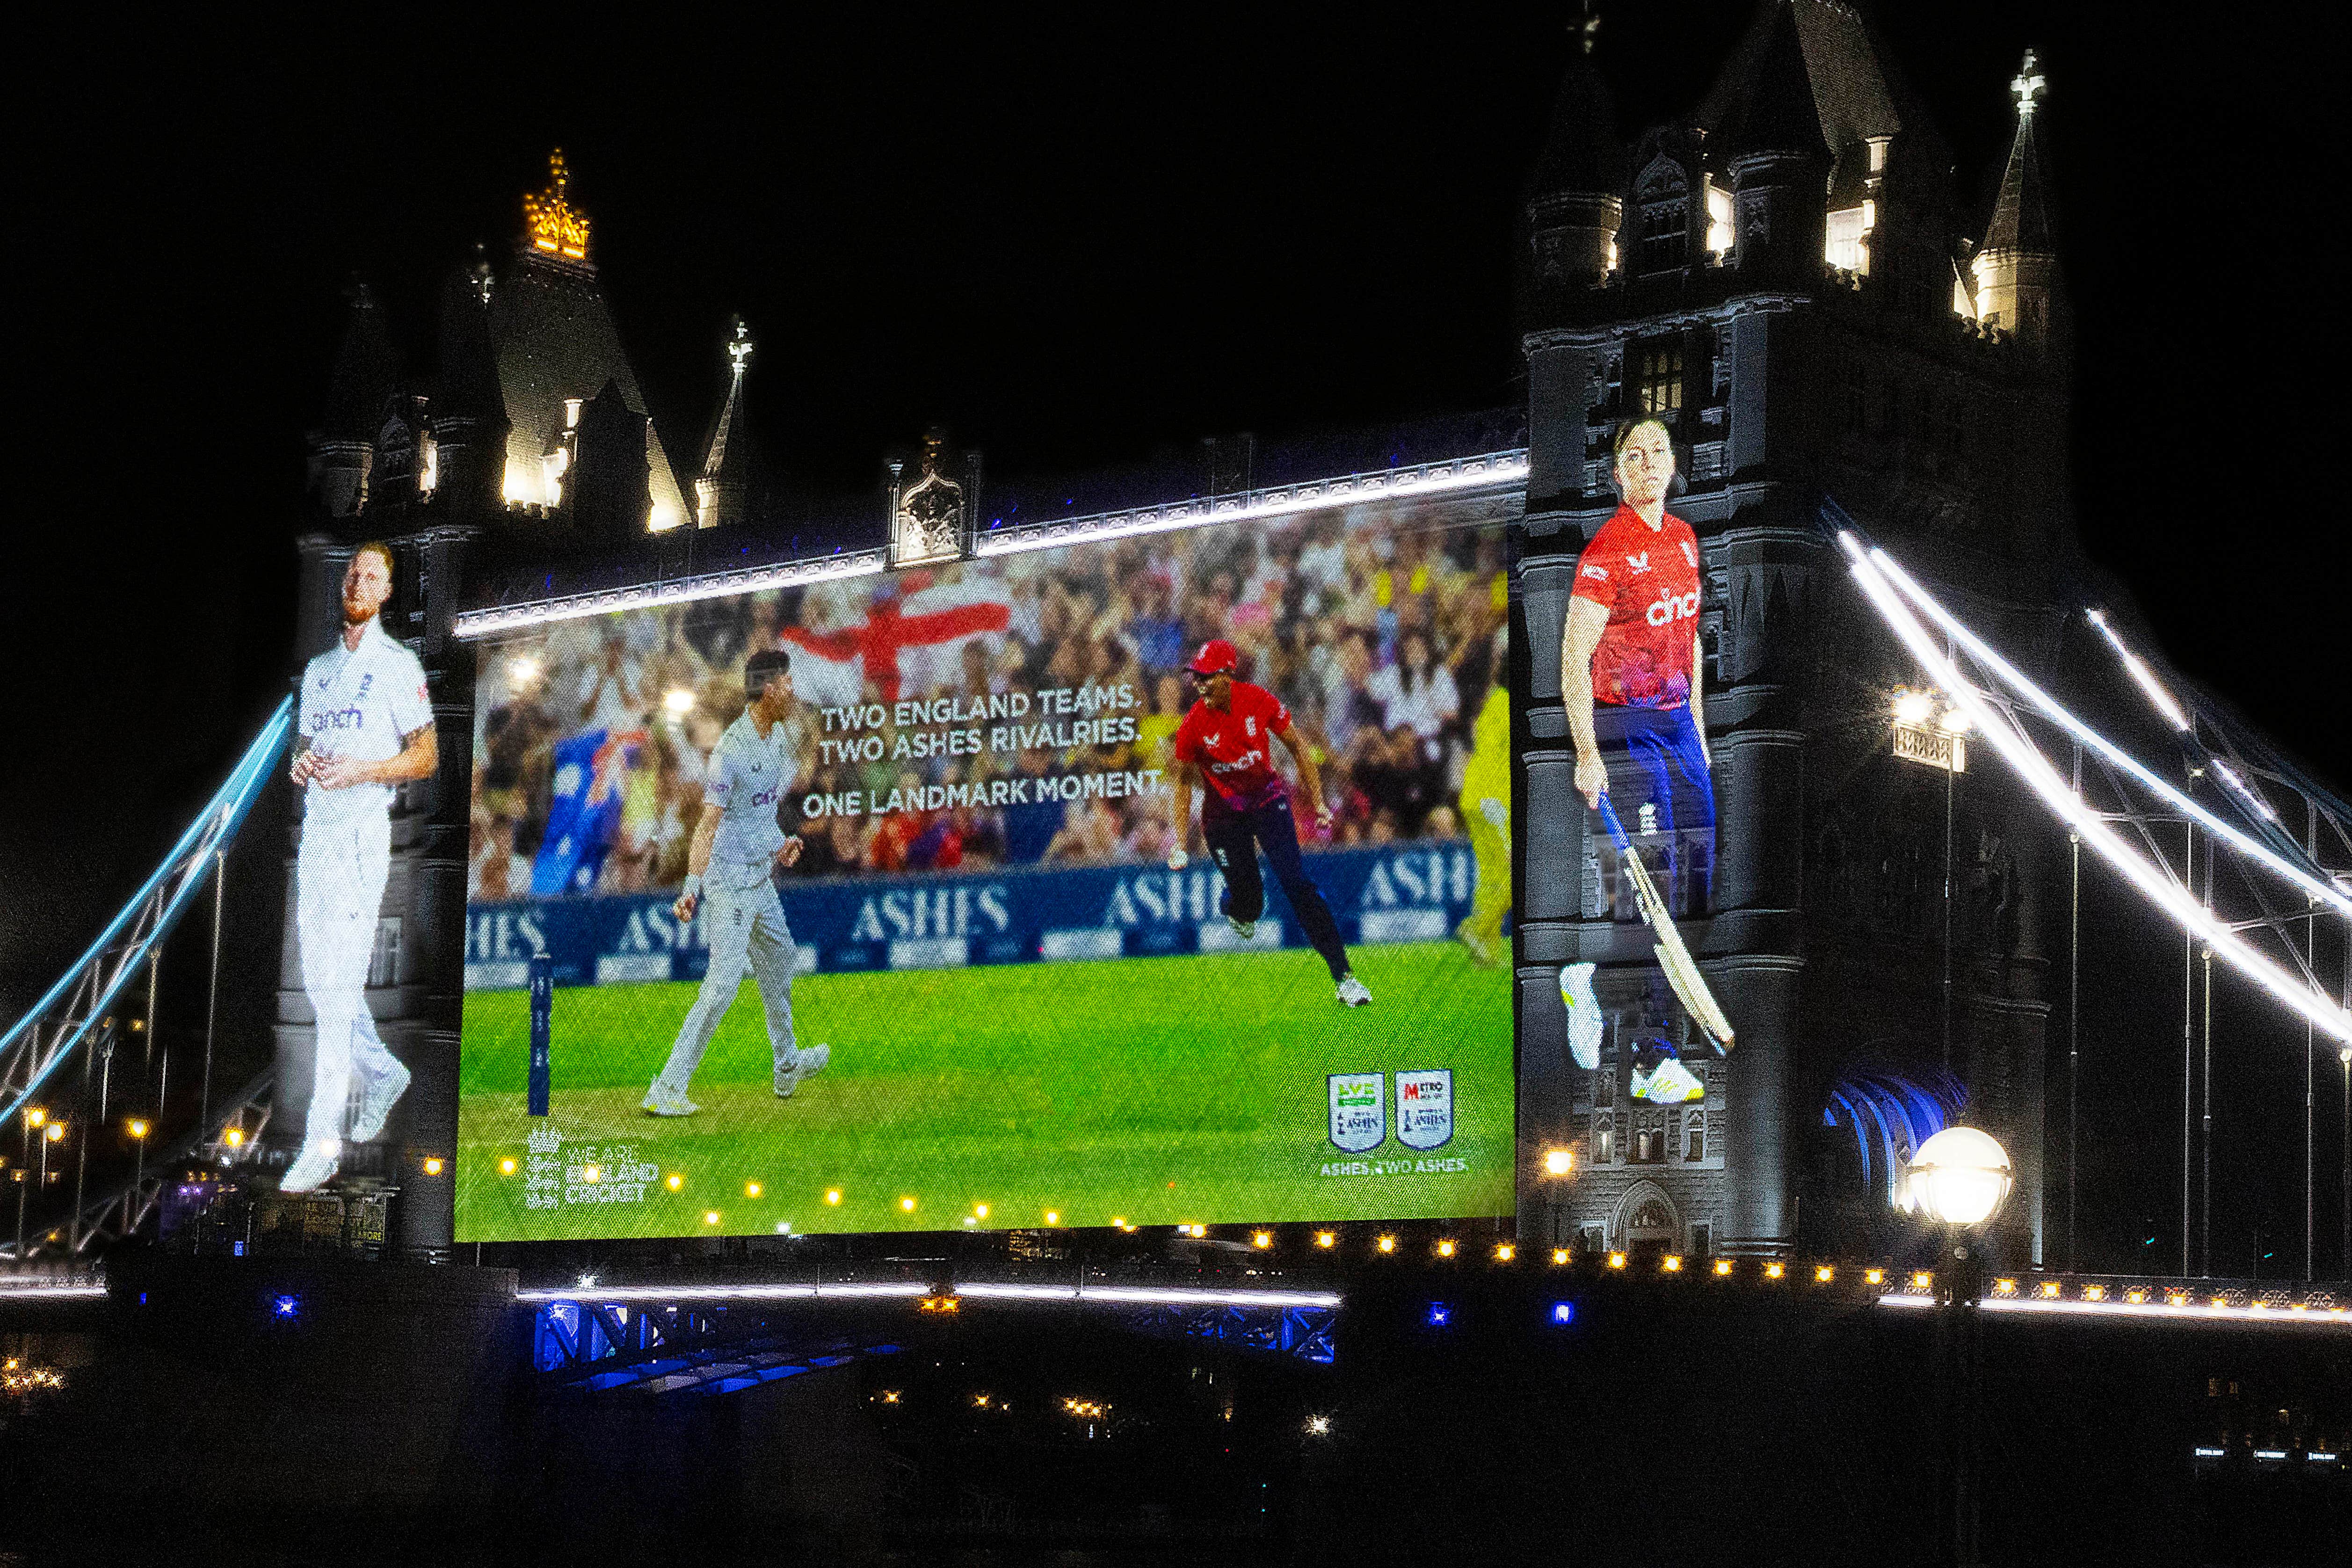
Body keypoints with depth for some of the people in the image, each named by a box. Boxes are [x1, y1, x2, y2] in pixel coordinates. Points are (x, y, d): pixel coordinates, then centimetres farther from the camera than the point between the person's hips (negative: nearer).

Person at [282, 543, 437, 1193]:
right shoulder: (318, 669, 18)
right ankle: (381, 1073, 34)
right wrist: (301, 762, 1)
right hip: (314, 829, 7)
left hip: (362, 833, -7)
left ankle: (323, 1141, -14)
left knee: (338, 984, -12)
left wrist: (361, 770, -17)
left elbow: (426, 756, -4)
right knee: (319, 980, 11)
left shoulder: (398, 666, -1)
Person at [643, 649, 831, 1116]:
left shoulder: (779, 734, 4)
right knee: (724, 981, -15)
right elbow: (708, 823, -31)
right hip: (730, 881, -10)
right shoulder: (731, 751, -24)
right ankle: (667, 1089, -13)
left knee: (779, 963, 24)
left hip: (762, 876, 10)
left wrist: (780, 839, 25)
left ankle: (787, 1066, 44)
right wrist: (691, 888, -38)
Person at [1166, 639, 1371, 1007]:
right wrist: (1180, 843, -4)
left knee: (1296, 883, -13)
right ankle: (1233, 907, 43)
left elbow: (1298, 749, -1)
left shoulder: (1260, 702, -16)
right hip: (1223, 813, 0)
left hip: (1268, 800, 0)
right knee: (1245, 895, -1)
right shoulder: (1194, 725, -16)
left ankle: (1343, 976, -12)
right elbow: (1184, 782, -2)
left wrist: (1318, 804, -1)